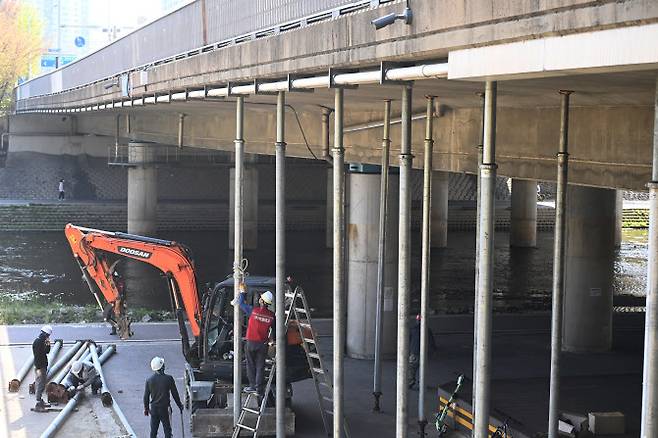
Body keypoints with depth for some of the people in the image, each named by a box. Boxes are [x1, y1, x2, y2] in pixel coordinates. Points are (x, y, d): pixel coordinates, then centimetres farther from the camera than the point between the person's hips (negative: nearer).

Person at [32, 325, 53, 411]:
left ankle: (40, 401, 29)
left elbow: (47, 352, 19)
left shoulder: (42, 342, 11)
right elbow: (37, 356, -22)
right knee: (40, 386, -7)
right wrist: (38, 368, -24)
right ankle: (38, 405, -5)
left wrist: (48, 344, 1)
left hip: (43, 366, 10)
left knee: (42, 385, 18)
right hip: (39, 367, -10)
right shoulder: (37, 342, -18)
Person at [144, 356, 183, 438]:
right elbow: (175, 394, -6)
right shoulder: (168, 378, -14)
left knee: (153, 430, 13)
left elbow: (146, 396, 2)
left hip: (153, 408, 3)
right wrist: (180, 406, 8)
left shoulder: (149, 380, -6)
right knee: (167, 430, 7)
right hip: (165, 408, -3)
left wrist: (146, 408, 16)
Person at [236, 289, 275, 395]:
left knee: (251, 365, 12)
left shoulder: (253, 310, -13)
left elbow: (241, 303, 2)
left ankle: (252, 386, 14)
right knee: (260, 367, 7)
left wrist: (242, 292, 17)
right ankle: (259, 389, 7)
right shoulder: (271, 315, -5)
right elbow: (274, 329, 6)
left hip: (251, 343, -2)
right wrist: (271, 339, 23)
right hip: (263, 344, 2)